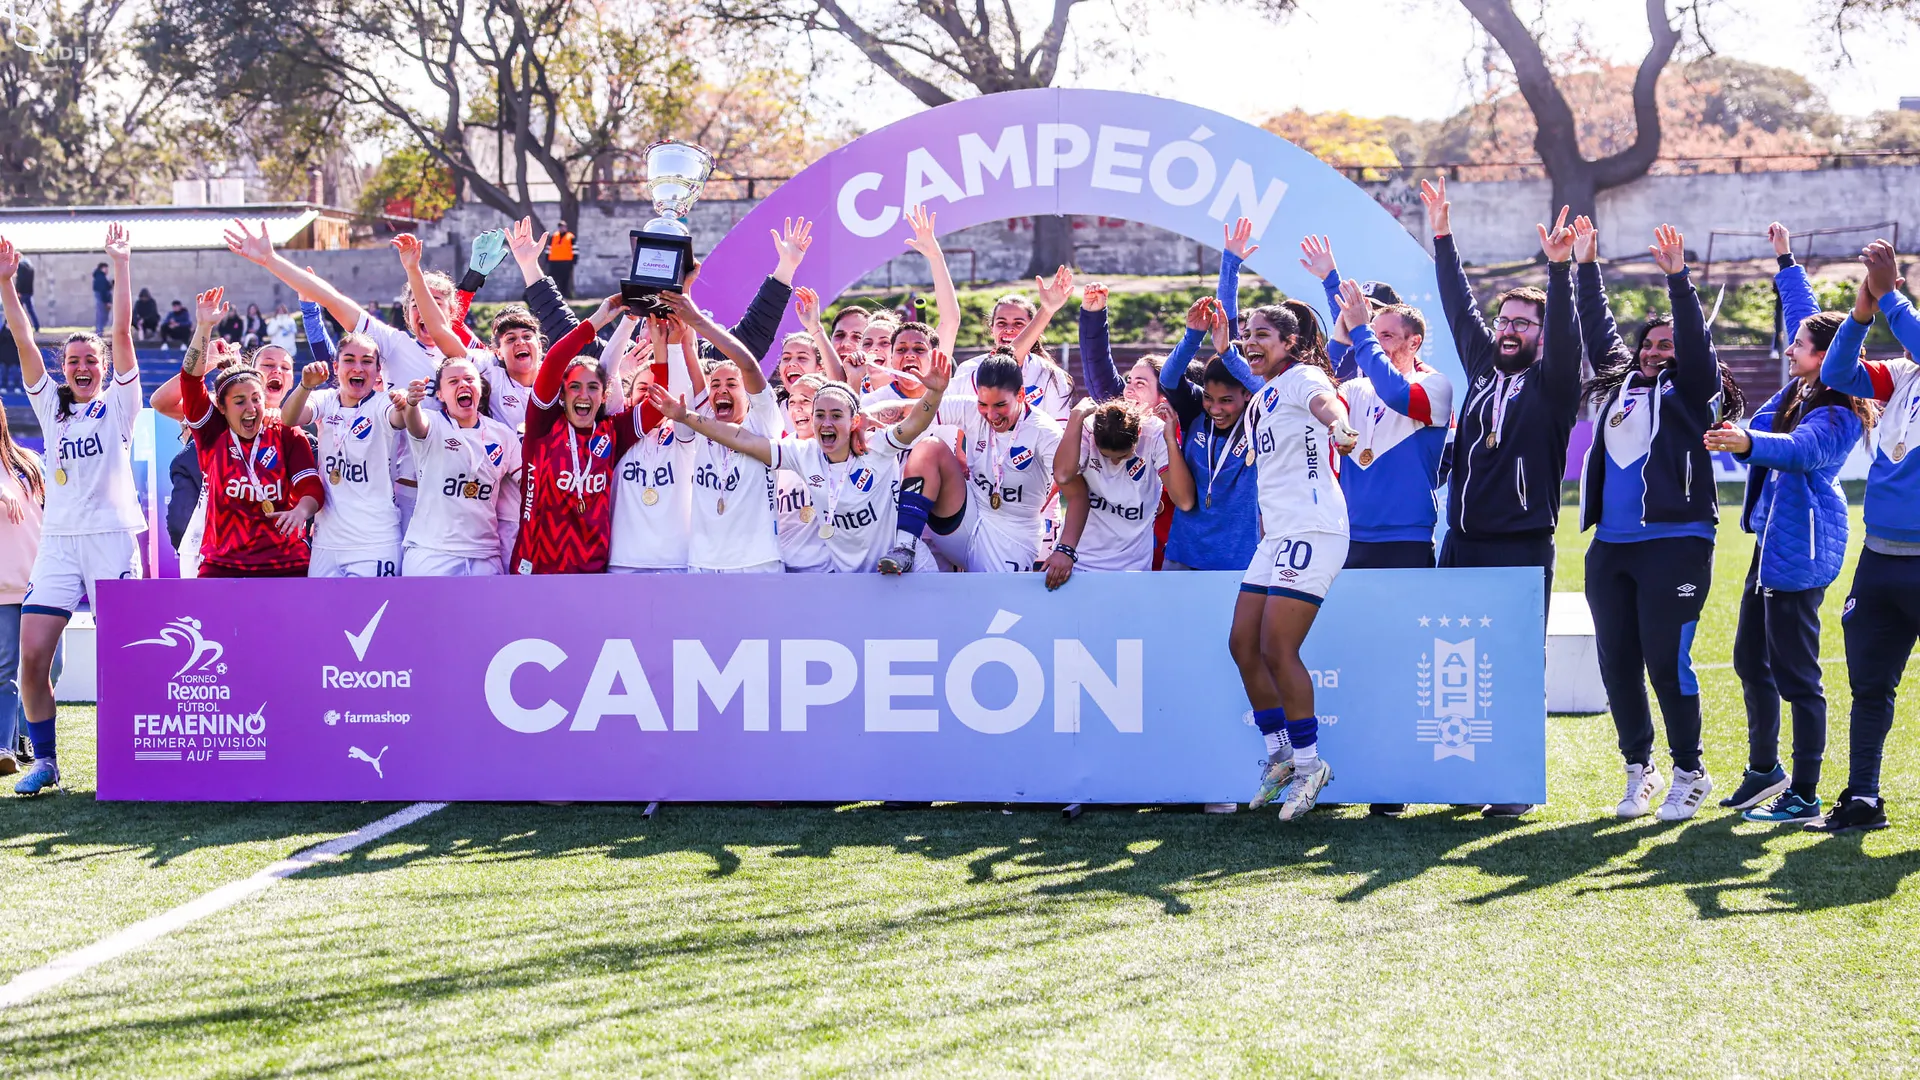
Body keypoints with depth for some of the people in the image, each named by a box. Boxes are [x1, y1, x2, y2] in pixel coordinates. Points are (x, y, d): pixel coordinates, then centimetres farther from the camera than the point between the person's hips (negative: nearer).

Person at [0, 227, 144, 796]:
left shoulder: (119, 404, 7)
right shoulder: (51, 407, 16)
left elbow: (122, 332, -2)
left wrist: (121, 264, -7)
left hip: (113, 538, -3)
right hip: (58, 540, 3)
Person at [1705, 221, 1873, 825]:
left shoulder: (1837, 414, -15)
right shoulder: (1800, 392, 10)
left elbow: (1802, 448, -36)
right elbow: (1804, 314, 26)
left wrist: (1750, 443, -54)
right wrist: (1786, 262, 36)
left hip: (1800, 550, -10)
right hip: (1774, 542, 10)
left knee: (1796, 674, -7)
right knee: (1750, 658, 17)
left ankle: (1804, 798, -2)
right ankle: (1764, 771, 31)